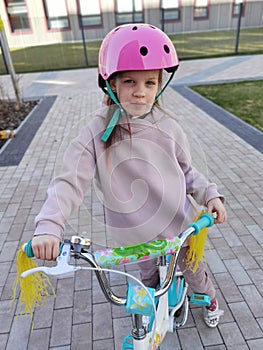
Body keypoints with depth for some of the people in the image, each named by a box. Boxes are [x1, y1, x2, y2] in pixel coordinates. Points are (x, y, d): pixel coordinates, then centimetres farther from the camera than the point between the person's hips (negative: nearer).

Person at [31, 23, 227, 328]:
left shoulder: (167, 128, -13)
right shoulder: (97, 134, -19)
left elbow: (186, 171, 0)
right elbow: (70, 182, -22)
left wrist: (210, 194, -13)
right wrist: (48, 226, -33)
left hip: (179, 224, 1)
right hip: (136, 235, 0)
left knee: (193, 269, 26)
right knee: (149, 278, 27)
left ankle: (209, 299, 62)